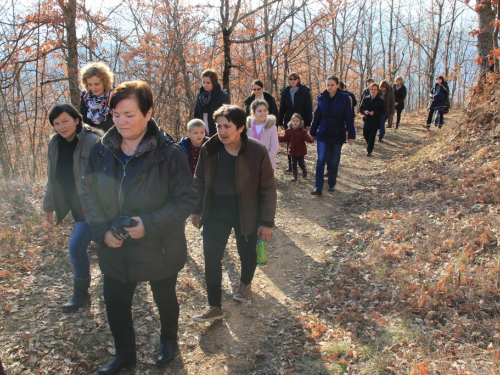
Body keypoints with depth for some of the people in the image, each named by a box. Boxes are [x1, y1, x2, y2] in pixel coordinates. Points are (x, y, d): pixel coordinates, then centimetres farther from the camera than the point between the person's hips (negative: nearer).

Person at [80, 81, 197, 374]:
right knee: (115, 304, 16)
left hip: (160, 249, -3)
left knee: (165, 299, 21)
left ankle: (169, 341, 52)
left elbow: (187, 199, -18)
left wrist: (149, 224, -28)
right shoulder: (103, 150, -7)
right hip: (115, 251, 4)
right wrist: (103, 230, -13)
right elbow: (88, 192, 0)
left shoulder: (169, 152, -20)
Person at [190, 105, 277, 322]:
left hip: (246, 213, -2)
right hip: (216, 212, 2)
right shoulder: (209, 149, -10)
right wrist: (197, 210, 8)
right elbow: (200, 181, 4)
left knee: (247, 253, 19)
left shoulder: (257, 152, -19)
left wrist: (267, 222, -12)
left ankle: (245, 284, 50)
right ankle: (215, 307, 13)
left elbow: (268, 189, -13)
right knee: (211, 258, 0)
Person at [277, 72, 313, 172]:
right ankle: (290, 165, 14)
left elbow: (308, 108, -5)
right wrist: (280, 121, 3)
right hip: (288, 122, 3)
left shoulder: (305, 91, -4)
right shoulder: (285, 92, 6)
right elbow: (282, 108, 8)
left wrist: (308, 123, -10)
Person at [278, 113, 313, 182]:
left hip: (300, 151, -3)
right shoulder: (288, 131, -3)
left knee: (301, 163, 8)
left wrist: (310, 139, -46)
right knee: (293, 164, 8)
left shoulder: (303, 131, -12)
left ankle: (304, 171, 38)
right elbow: (285, 138, -1)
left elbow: (307, 138, -23)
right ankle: (295, 176, 20)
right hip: (293, 151, 3)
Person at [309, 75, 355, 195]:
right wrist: (313, 132, 9)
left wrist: (351, 135, -10)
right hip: (323, 135, 1)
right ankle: (318, 187, -6)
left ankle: (332, 184, 26)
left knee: (334, 162, 9)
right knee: (321, 160, -6)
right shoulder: (322, 98, 0)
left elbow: (349, 118, -6)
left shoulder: (344, 99, -7)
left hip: (337, 135, -1)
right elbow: (316, 116, 7)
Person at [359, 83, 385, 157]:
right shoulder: (365, 99, 2)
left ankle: (369, 151, 3)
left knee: (372, 137, -4)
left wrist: (374, 113, -19)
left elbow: (383, 111, -5)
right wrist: (364, 112, -14)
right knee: (365, 135, 15)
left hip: (375, 122, -3)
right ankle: (369, 146, 42)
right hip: (366, 121, 3)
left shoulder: (380, 101, -5)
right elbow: (360, 109, 8)